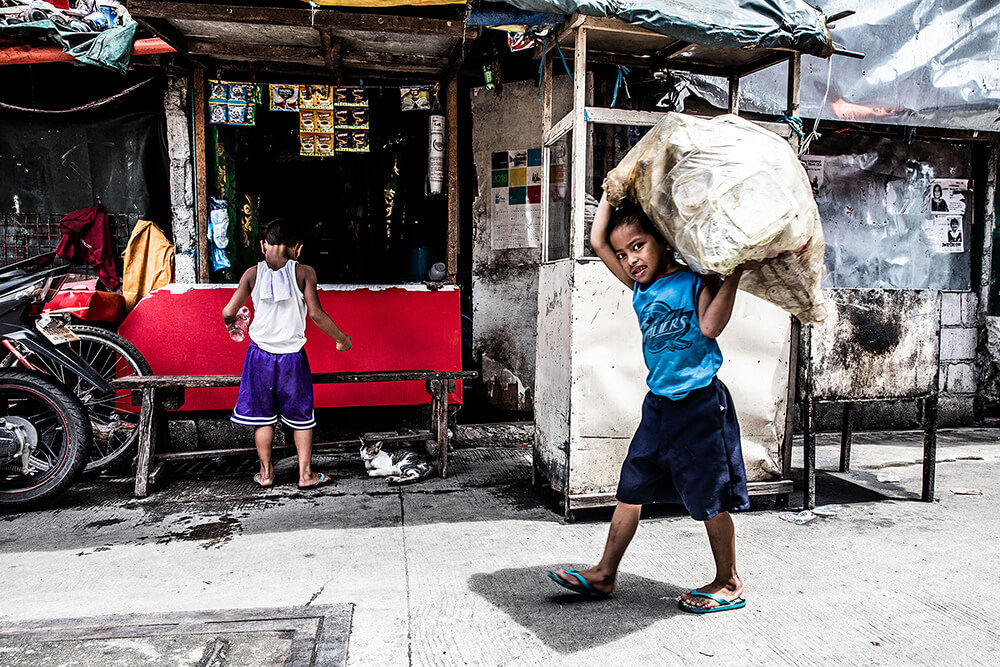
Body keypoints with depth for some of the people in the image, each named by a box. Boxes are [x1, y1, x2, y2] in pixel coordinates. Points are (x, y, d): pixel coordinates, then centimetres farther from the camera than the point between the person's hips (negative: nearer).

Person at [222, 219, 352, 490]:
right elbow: (316, 313, -14)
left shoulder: (253, 273, -2)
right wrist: (341, 338, -1)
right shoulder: (304, 272, -7)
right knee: (301, 416, 12)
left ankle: (266, 472, 23)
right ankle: (306, 474, 16)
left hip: (260, 353, 1)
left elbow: (228, 312, -5)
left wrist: (230, 322, 19)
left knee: (262, 415, 15)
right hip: (292, 356, -1)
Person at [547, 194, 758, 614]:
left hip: (700, 404, -6)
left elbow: (710, 326, -23)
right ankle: (605, 574, 23)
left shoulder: (695, 281, -7)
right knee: (631, 489, 11)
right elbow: (597, 241, 5)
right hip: (659, 405, 6)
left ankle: (729, 583, 24)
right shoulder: (639, 288, 8)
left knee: (710, 500, 6)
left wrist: (735, 274, -25)